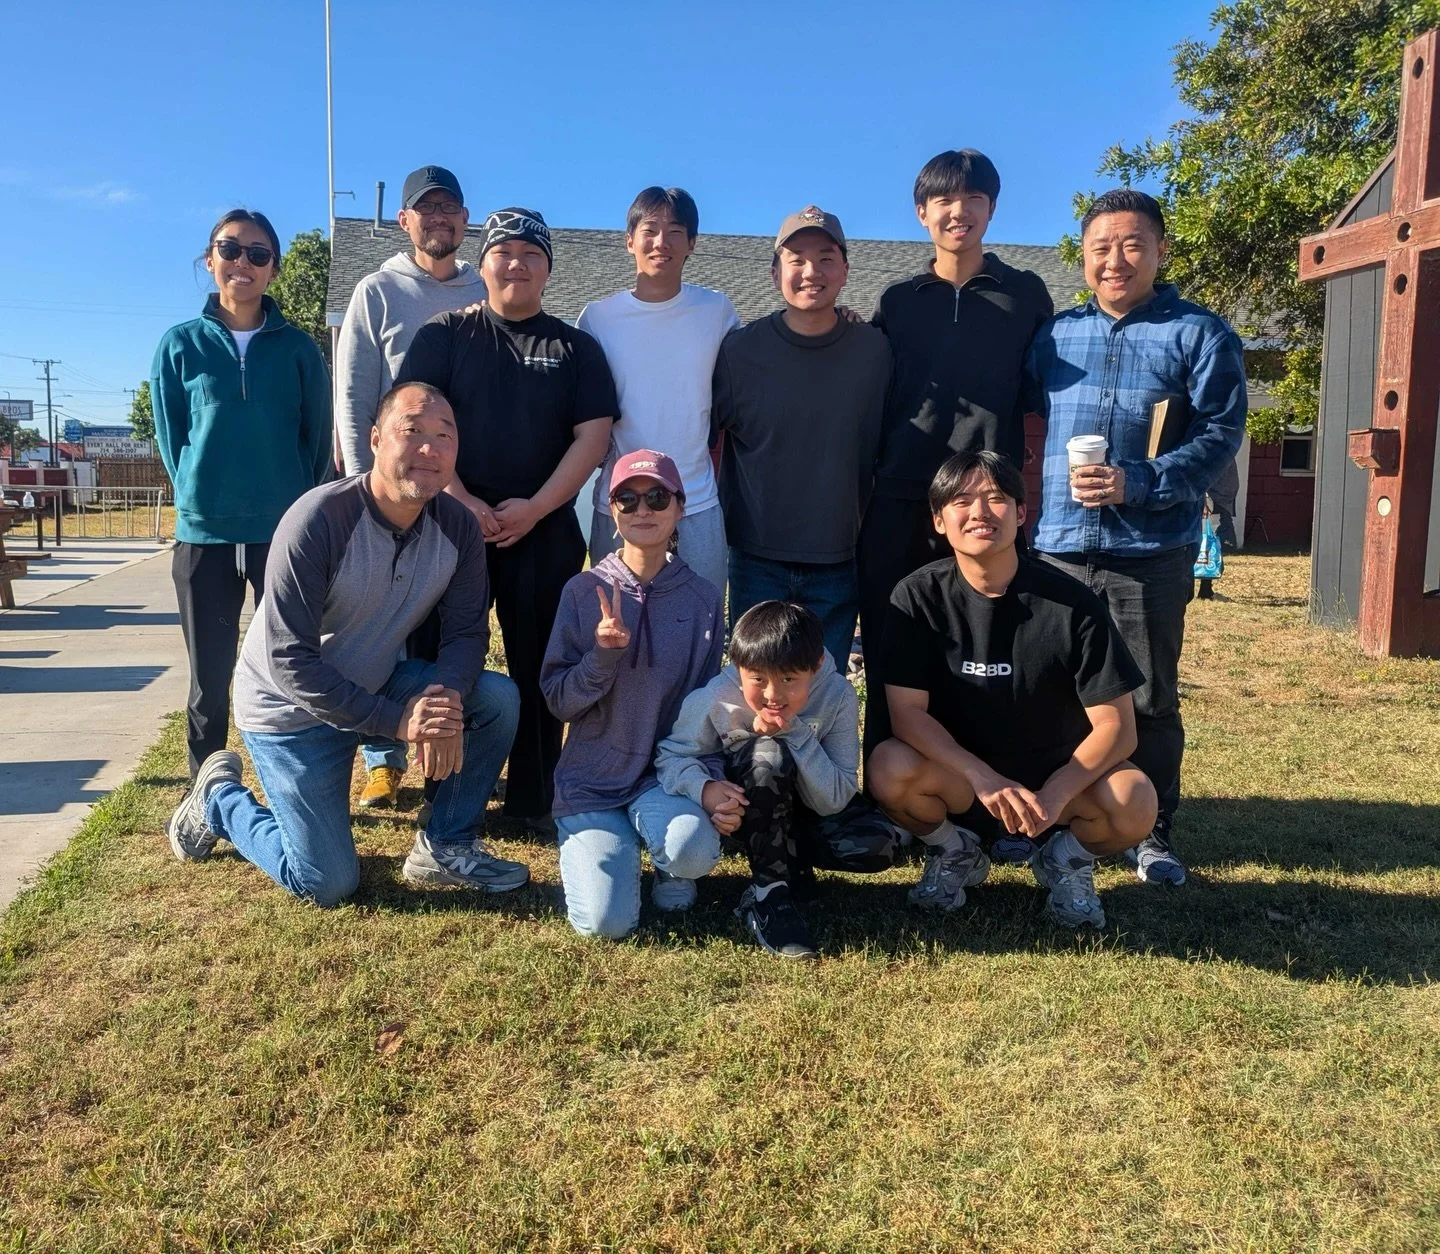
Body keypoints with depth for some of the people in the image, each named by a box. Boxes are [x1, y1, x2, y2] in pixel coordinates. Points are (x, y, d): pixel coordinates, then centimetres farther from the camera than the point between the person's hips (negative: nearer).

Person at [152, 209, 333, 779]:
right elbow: (170, 436, 9)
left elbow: (318, 435, 7)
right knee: (210, 676, 7)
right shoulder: (181, 344, 4)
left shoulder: (297, 347, 4)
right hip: (204, 533, 1)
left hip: (287, 531, 0)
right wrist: (201, 496, 5)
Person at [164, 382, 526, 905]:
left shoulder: (457, 525, -12)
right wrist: (396, 720, -35)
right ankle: (219, 799, 23)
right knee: (327, 884, -4)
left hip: (378, 683, 5)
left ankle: (446, 846, 1)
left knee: (499, 698, -16)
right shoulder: (316, 522, -28)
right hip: (292, 709, -5)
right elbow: (290, 662, -29)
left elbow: (466, 632, -9)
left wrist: (446, 695, -32)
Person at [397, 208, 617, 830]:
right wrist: (460, 499, -13)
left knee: (539, 663, 3)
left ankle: (533, 797, 13)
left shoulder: (575, 347, 10)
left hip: (545, 528, 1)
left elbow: (592, 435, 1)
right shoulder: (444, 335, 8)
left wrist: (535, 508, -10)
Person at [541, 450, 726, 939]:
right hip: (593, 777, -1)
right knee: (608, 922, -18)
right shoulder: (584, 591, -3)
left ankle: (667, 864, 6)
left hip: (667, 775, 1)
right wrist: (602, 654, -22)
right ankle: (587, 843, 16)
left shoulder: (702, 598, 0)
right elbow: (557, 701, -3)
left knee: (692, 850, -32)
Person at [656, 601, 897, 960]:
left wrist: (795, 733, -37)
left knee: (877, 844, -26)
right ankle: (767, 893, -22)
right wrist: (705, 789, -37)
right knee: (769, 754, -37)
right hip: (739, 808, -2)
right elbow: (670, 755, -15)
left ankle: (787, 859, 1)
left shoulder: (838, 695, -23)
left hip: (801, 812, 2)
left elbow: (833, 801, -23)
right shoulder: (716, 699, -26)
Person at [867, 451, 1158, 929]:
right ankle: (955, 851, 4)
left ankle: (1068, 858, 7)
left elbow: (1116, 728, -15)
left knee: (1134, 804, -30)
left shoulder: (1073, 602, -16)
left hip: (1059, 771, 0)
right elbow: (907, 713, -18)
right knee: (890, 770, -31)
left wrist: (1054, 794, -30)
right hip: (960, 772, 1)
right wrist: (985, 779, -31)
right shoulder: (919, 597, -14)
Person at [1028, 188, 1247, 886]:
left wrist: (1140, 484, -20)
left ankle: (1153, 834, 20)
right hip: (1057, 547, 3)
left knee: (1149, 699, 6)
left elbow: (1220, 434, -6)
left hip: (1151, 552, -3)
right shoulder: (1056, 334, 14)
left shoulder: (1199, 334, 2)